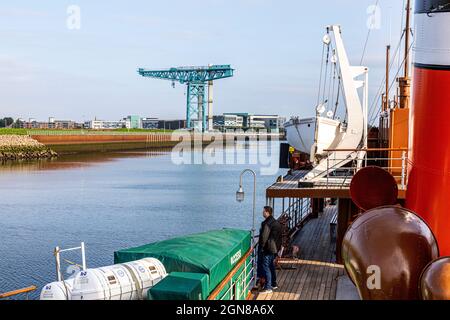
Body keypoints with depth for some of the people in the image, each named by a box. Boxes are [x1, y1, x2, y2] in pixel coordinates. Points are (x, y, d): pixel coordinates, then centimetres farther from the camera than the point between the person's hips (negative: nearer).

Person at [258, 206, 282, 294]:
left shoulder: (267, 223, -20)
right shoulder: (276, 222, 11)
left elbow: (264, 237, -22)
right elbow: (279, 236, 18)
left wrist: (261, 247, -12)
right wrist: (278, 246, 23)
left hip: (267, 249, -10)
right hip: (275, 248, 10)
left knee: (265, 267, -6)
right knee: (271, 266, 20)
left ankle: (268, 288, -6)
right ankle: (274, 284, 29)